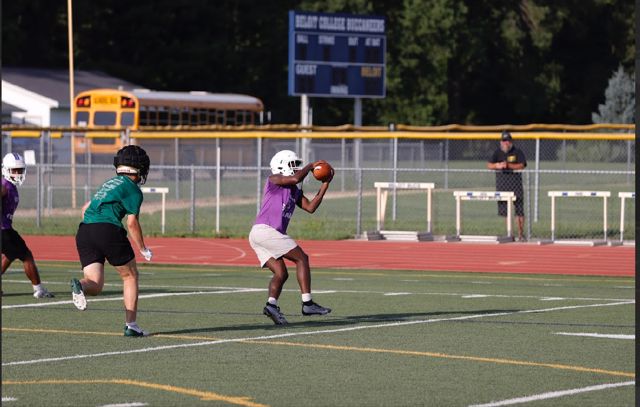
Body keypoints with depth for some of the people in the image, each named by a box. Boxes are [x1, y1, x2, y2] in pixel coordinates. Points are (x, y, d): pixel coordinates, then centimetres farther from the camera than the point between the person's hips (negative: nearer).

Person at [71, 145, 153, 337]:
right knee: (130, 276, 13)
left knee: (95, 285, 3)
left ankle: (79, 285, -32)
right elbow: (132, 223, -2)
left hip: (84, 230, 6)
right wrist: (143, 249, 8)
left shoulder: (109, 184, 26)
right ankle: (130, 325, 10)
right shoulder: (133, 190, 3)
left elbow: (86, 208, 29)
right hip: (108, 229, -6)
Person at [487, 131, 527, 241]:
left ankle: (520, 234, 0)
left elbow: (522, 165, -9)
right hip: (502, 184, 3)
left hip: (515, 182, -3)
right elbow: (489, 165, -1)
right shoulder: (497, 152, 8)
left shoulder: (517, 152, 1)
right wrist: (498, 165, -21)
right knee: (504, 209, 3)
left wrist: (508, 165, -22)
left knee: (519, 209, -6)